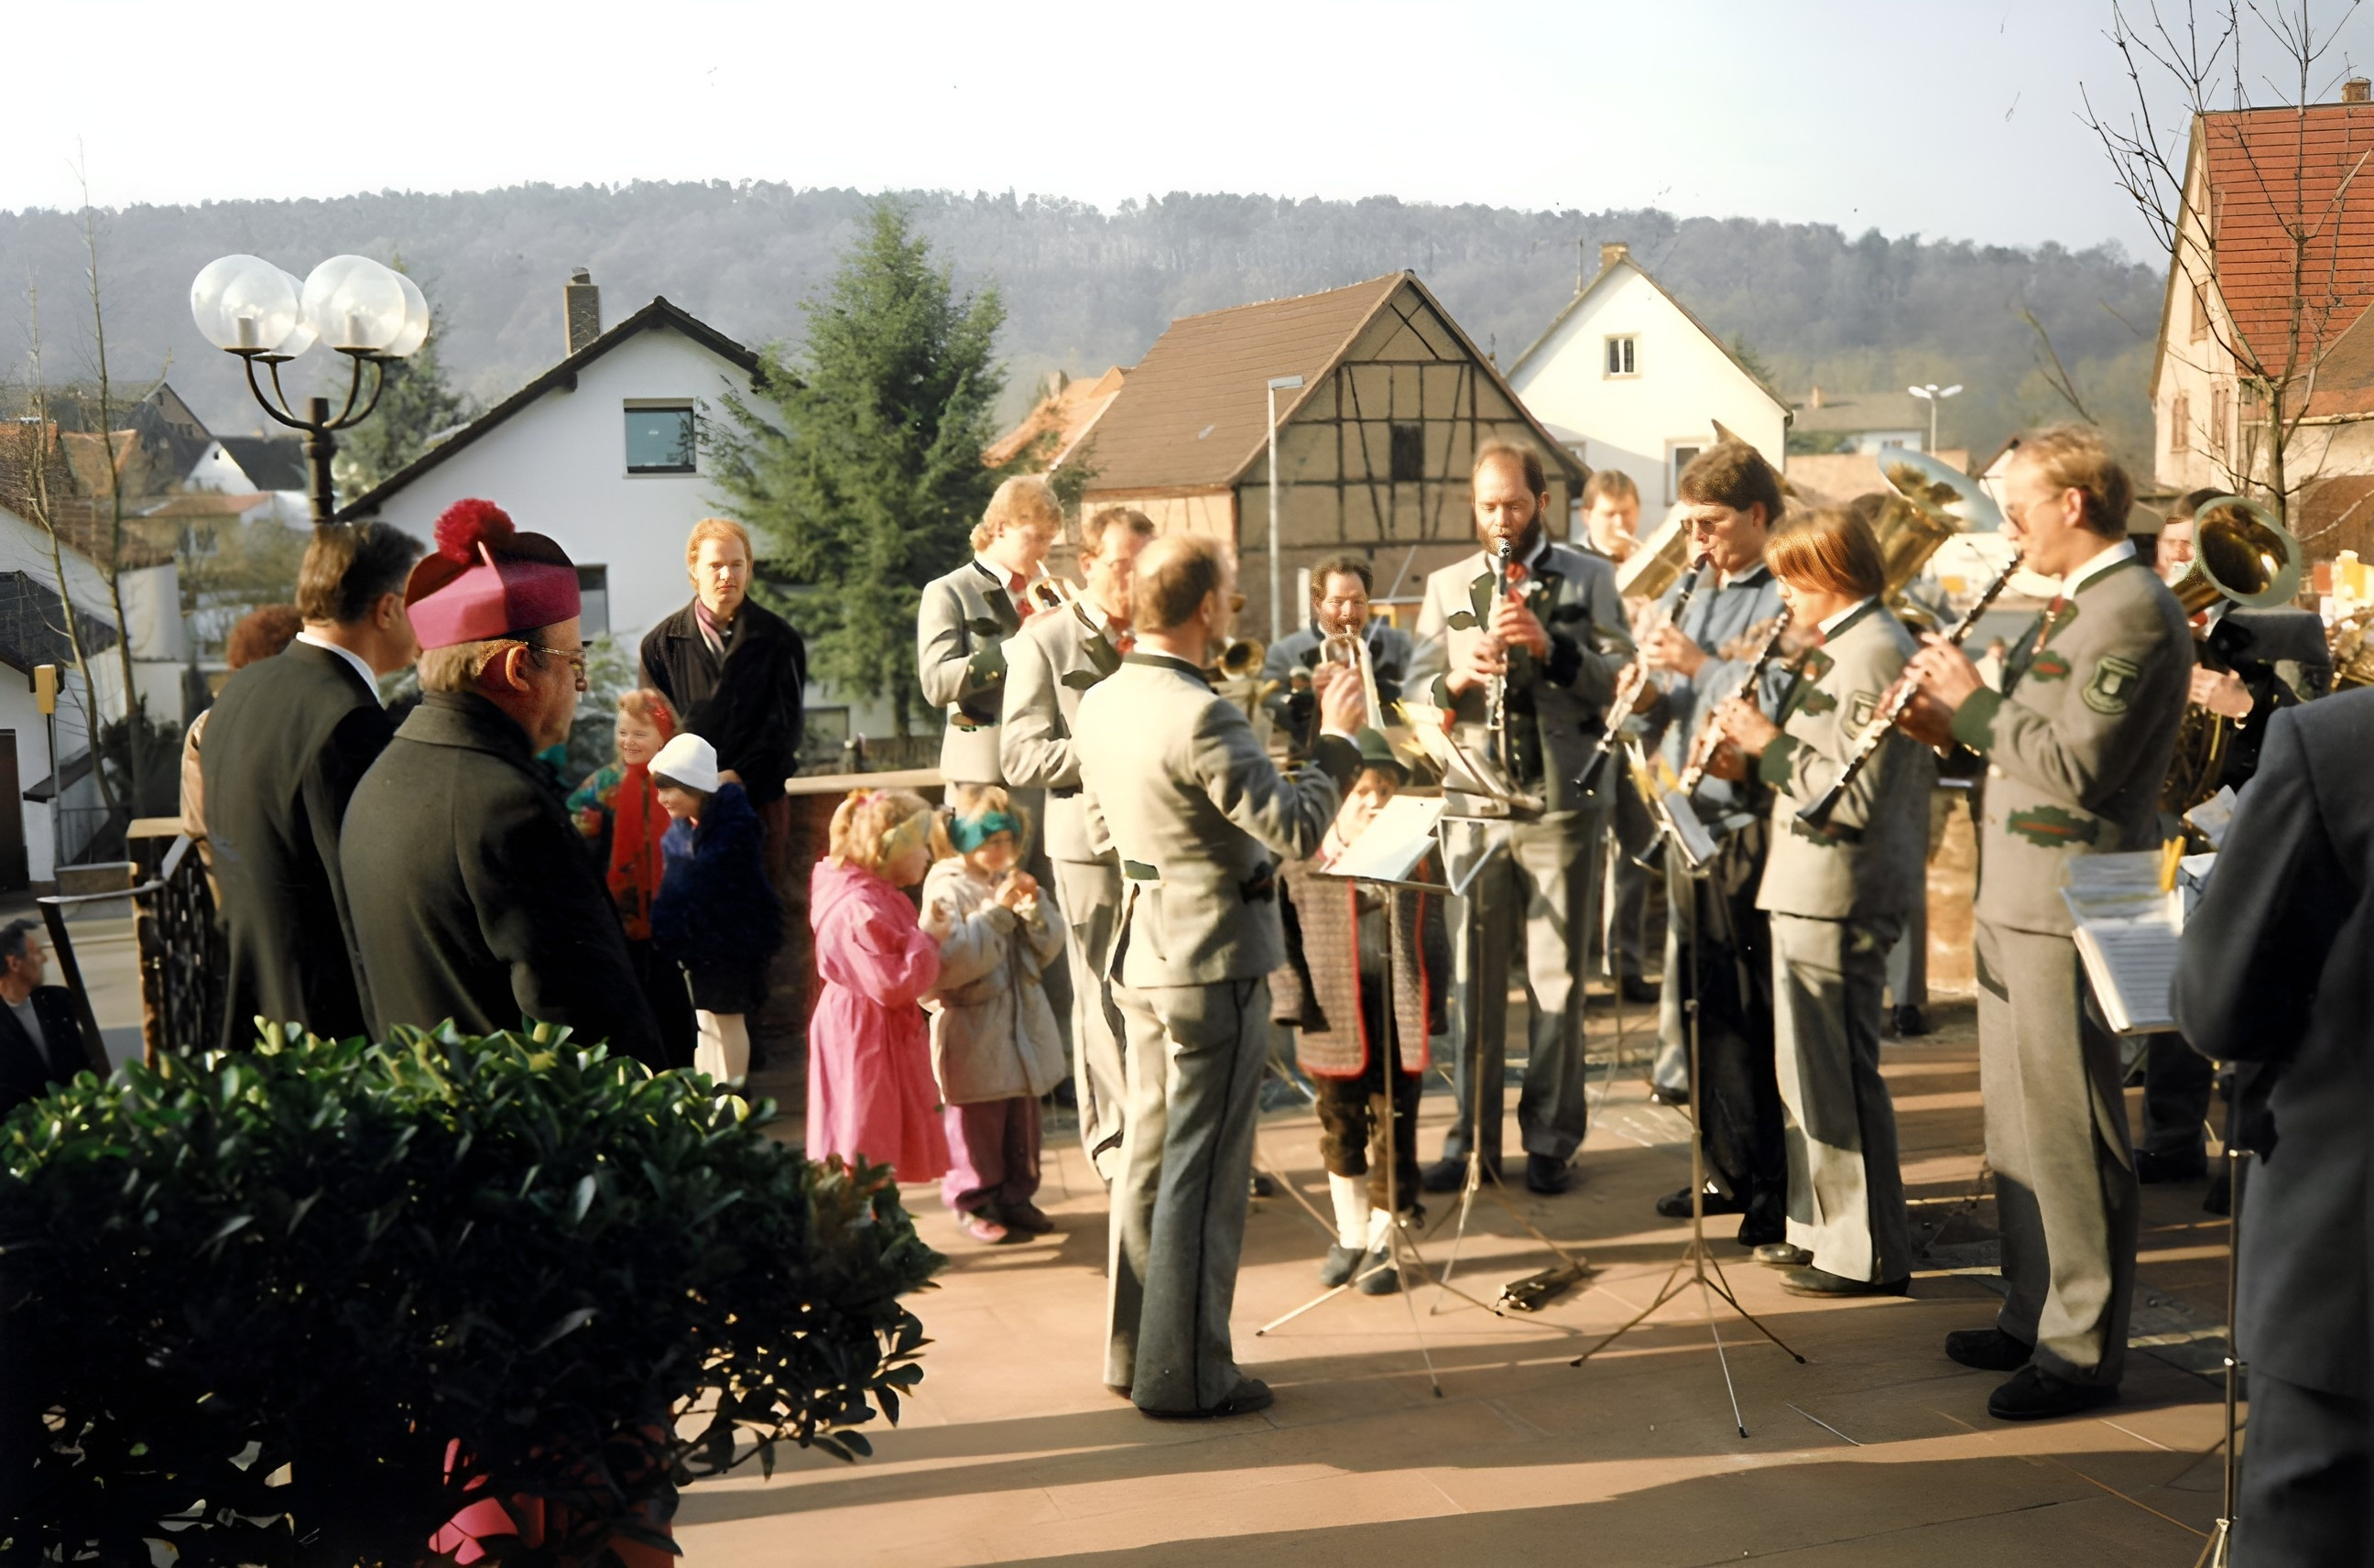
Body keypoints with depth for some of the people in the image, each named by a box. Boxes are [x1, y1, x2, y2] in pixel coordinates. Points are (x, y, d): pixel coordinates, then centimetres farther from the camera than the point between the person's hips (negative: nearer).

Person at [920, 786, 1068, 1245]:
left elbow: (1048, 949, 7)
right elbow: (951, 963, -25)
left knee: (1022, 1120, 15)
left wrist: (1033, 910, -13)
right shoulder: (948, 891, -13)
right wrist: (997, 911, -24)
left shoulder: (1012, 882, 7)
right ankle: (973, 1203, 17)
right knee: (977, 1123, 2)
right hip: (974, 1036, -7)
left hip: (1024, 1027, 7)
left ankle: (1016, 1196, 27)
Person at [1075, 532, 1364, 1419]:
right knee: (1204, 1172, 1)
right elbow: (1297, 830, -23)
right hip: (1214, 962, -9)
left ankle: (1133, 1352, 27)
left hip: (1141, 953, 9)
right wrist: (1335, 738, -12)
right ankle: (1184, 1373, 10)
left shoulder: (1100, 705, 5)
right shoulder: (1199, 718, -23)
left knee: (1149, 1154, 17)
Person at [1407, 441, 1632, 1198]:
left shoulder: (1589, 579, 4)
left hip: (1563, 800, -2)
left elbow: (1623, 679, -5)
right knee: (1475, 974, 6)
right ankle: (1472, 1136, 15)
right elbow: (1415, 692, 6)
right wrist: (1457, 680, -15)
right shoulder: (1447, 587, 12)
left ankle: (1550, 1138, 14)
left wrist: (1548, 645, -19)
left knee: (1556, 979, 3)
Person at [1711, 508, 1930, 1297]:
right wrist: (1762, 737, 4)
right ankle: (1822, 1225, 30)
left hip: (1834, 896, -11)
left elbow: (1852, 797, -24)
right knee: (1813, 1068, 19)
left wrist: (1770, 743, -18)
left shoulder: (1869, 654, -18)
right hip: (1821, 888, 11)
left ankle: (1868, 1254, 8)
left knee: (1834, 1073, -2)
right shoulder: (1865, 642, 15)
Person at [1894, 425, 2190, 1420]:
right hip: (2014, 897, 10)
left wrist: (1974, 701, -16)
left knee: (2070, 1132, -3)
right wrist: (1953, 727, 3)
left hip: (2068, 905, -10)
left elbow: (2076, 767, -23)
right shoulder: (2072, 604, 17)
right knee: (2017, 1123, 17)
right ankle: (2032, 1315, 29)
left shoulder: (2134, 611, -15)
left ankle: (2084, 1351, 8)